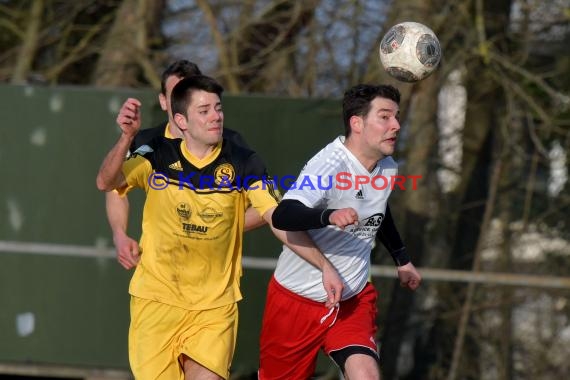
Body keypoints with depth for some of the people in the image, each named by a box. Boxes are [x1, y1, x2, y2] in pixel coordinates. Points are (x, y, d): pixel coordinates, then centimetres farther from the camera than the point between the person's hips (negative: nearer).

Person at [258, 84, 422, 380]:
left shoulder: (387, 167, 0)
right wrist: (330, 216, -58)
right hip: (298, 298, -5)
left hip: (354, 299, 5)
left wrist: (402, 260, 27)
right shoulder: (328, 166, -25)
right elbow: (282, 216, -42)